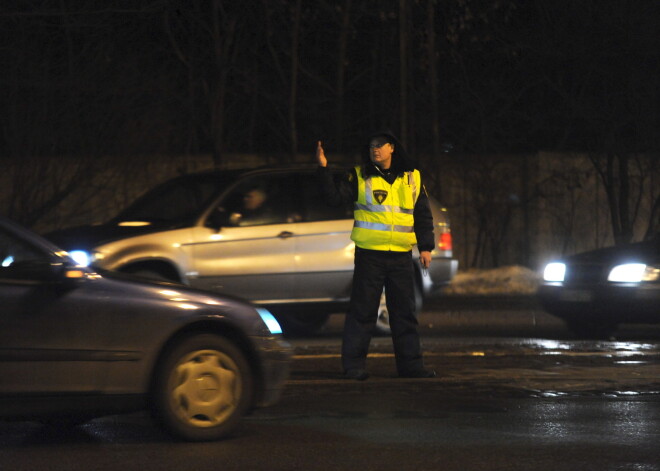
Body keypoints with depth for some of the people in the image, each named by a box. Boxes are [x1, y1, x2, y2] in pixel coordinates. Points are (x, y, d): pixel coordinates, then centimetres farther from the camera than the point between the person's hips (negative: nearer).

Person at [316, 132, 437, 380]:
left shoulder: (412, 178, 10)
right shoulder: (359, 176, 4)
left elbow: (423, 214, 13)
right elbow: (335, 195, -8)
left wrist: (425, 246, 7)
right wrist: (323, 168, -19)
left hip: (401, 257, 3)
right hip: (369, 255, -2)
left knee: (404, 312, 7)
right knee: (362, 311, -2)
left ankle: (410, 363, 14)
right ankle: (354, 365, 2)